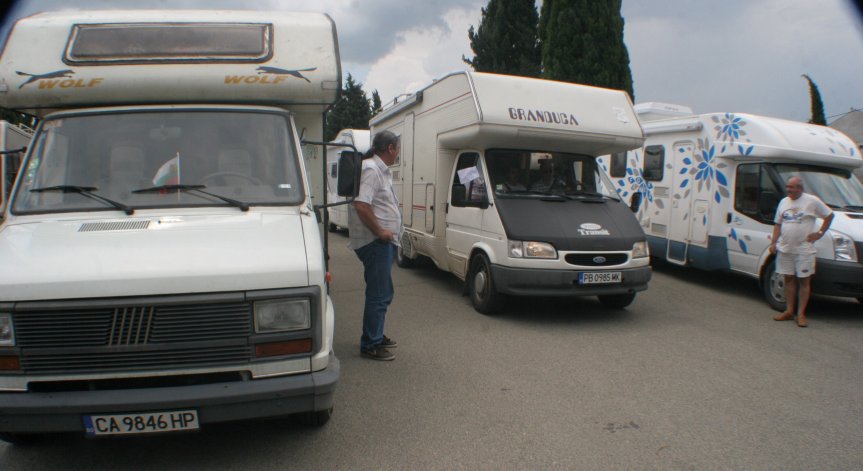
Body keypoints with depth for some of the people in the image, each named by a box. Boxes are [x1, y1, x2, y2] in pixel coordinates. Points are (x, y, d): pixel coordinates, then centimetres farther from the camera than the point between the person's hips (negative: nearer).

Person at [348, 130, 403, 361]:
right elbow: (361, 205, -28)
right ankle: (370, 345, 4)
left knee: (381, 293, 19)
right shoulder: (370, 169, -16)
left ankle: (376, 336, 32)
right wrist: (380, 231, -20)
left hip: (383, 241, 11)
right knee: (379, 294, -5)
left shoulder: (381, 169, 17)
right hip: (375, 243, -11)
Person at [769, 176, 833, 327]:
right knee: (789, 279, 9)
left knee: (804, 281, 0)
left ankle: (801, 314, 3)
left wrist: (820, 233, -3)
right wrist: (773, 242, 5)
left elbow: (829, 216, 3)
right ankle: (789, 311, 15)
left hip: (804, 250, -5)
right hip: (785, 249, 5)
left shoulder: (812, 201, -5)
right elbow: (778, 224, 14)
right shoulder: (783, 202, 9)